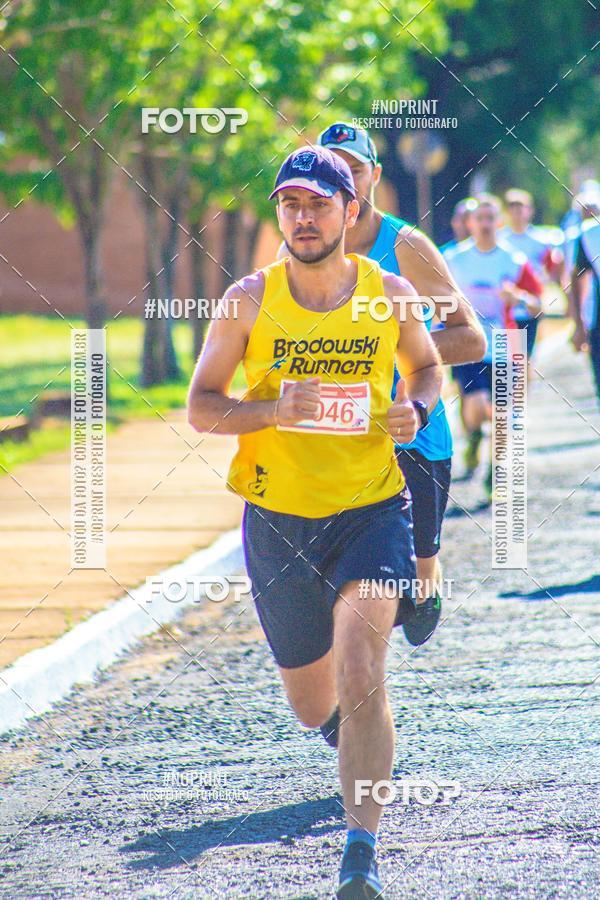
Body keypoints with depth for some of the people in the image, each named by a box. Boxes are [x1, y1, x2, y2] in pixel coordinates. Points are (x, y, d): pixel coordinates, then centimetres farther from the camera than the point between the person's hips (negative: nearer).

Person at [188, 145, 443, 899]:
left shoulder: (390, 294, -2)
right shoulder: (249, 300, -5)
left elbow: (425, 364, 17)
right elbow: (200, 407, -2)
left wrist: (415, 409, -6)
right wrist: (273, 411, -21)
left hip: (372, 510, -1)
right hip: (278, 518, 1)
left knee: (361, 681, -21)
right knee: (313, 709, 12)